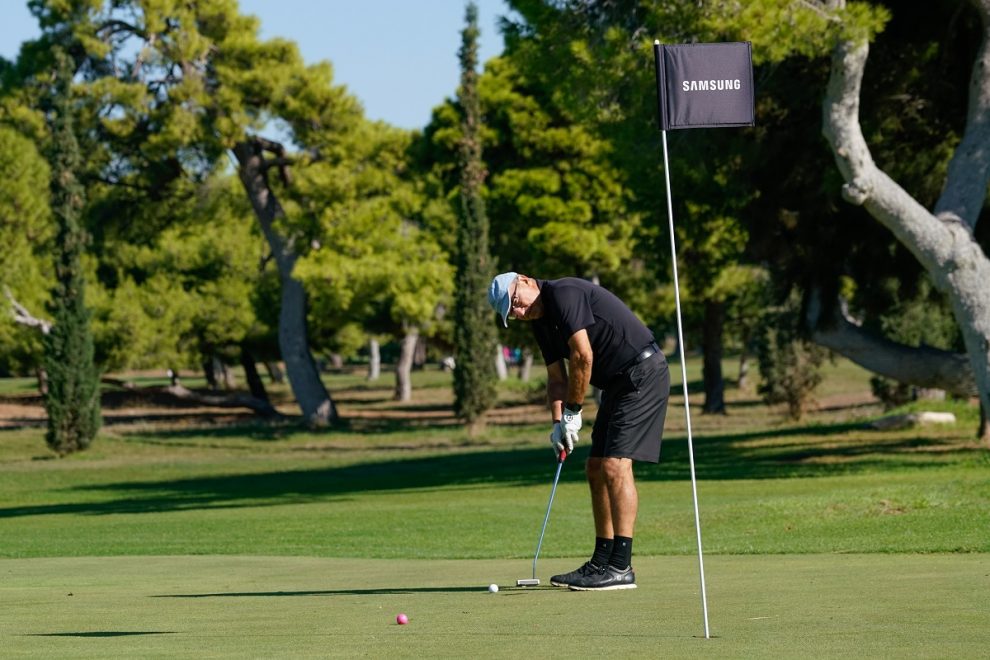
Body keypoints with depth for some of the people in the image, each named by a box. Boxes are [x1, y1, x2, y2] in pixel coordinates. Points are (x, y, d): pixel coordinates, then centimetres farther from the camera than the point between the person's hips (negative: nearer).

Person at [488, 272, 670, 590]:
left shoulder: (563, 293, -17)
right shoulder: (541, 322, 13)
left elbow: (582, 355, -21)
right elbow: (557, 378, 15)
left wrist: (573, 411, -12)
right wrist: (558, 423, -1)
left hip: (643, 373, -10)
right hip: (618, 382, 10)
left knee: (616, 465, -16)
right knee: (596, 468, 10)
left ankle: (621, 568, -18)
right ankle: (602, 562, 15)